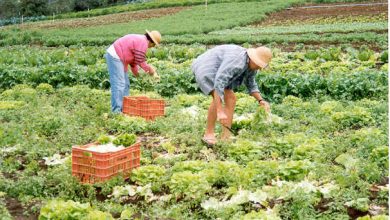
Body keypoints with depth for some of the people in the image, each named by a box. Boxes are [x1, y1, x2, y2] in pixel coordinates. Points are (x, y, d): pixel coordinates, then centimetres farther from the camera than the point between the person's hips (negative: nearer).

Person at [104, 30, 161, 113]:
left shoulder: (139, 39, 16)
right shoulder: (143, 43, -16)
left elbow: (133, 57, 21)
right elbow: (140, 61, -12)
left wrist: (135, 70, 24)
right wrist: (149, 69, 2)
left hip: (114, 55, 11)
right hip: (115, 57, -11)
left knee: (125, 84, 13)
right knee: (118, 84, -13)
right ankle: (116, 111, -15)